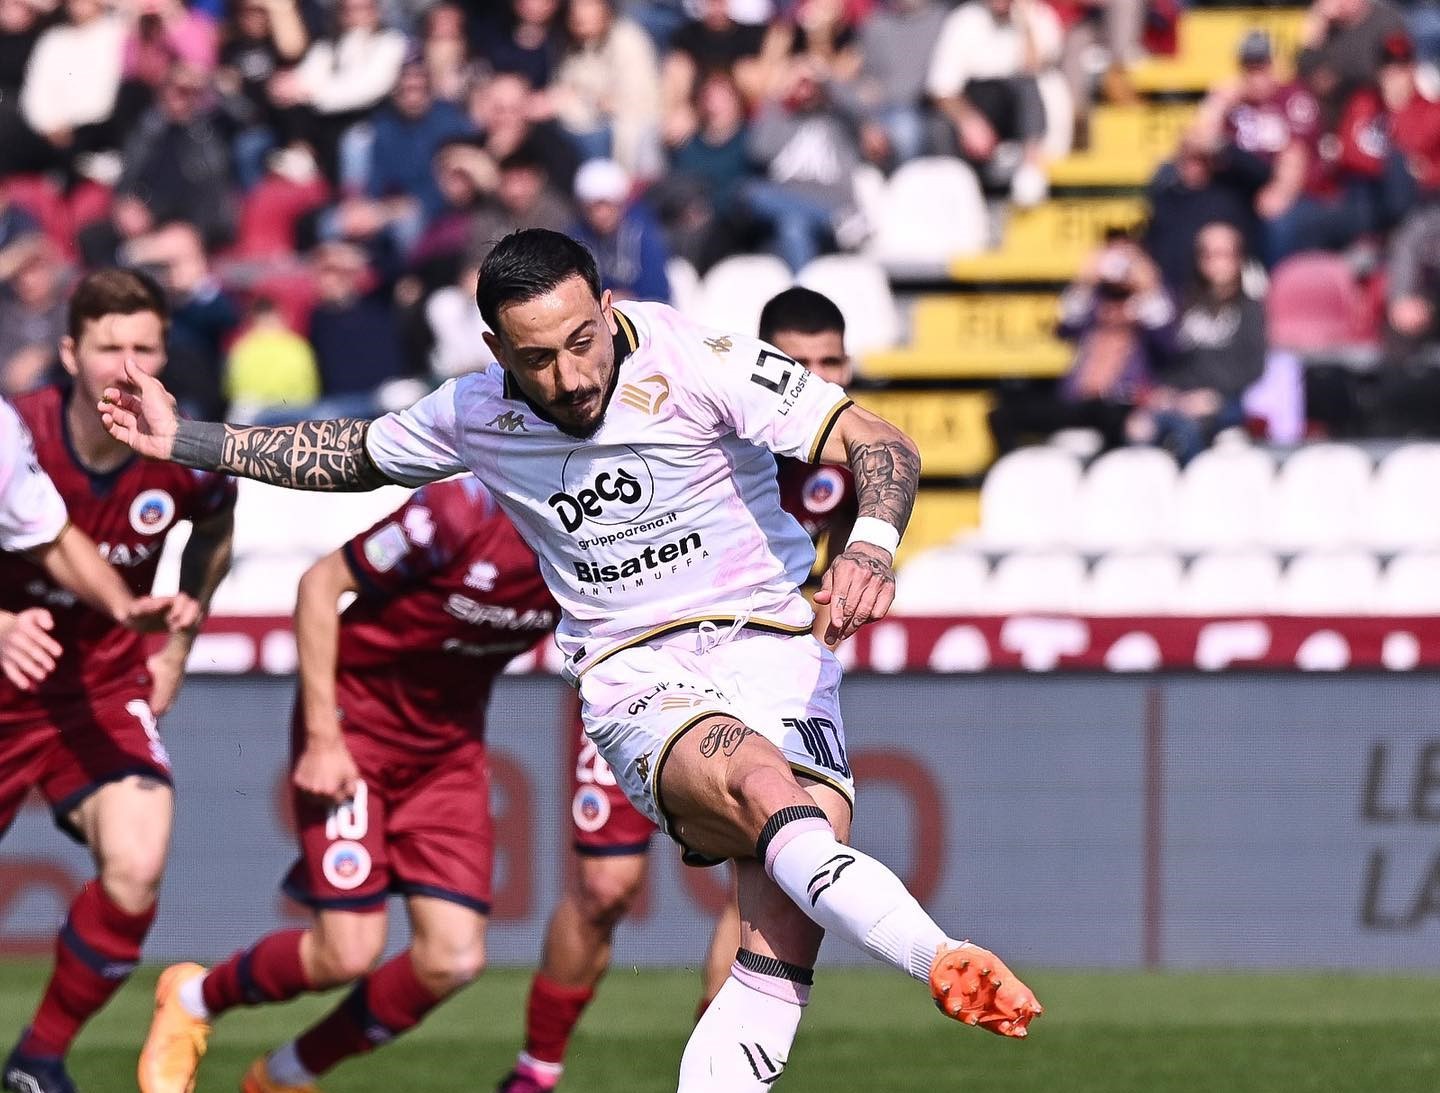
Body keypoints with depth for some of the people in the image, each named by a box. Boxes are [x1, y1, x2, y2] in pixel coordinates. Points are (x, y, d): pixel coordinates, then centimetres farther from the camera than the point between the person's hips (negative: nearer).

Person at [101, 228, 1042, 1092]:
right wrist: (186, 440, 21)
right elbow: (351, 455, 24)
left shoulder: (698, 365, -10)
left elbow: (882, 447, -13)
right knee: (767, 789, -34)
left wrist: (870, 547, -33)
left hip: (770, 650, -1)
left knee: (789, 919, -24)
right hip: (639, 686, 1)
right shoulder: (475, 416, 3)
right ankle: (944, 962, -51)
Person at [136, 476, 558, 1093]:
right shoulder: (460, 511, -28)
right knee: (348, 954, -14)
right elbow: (321, 584, -17)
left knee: (453, 960, -8)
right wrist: (323, 737, -18)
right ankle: (193, 999, 18)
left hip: (451, 744, 6)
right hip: (357, 718, -6)